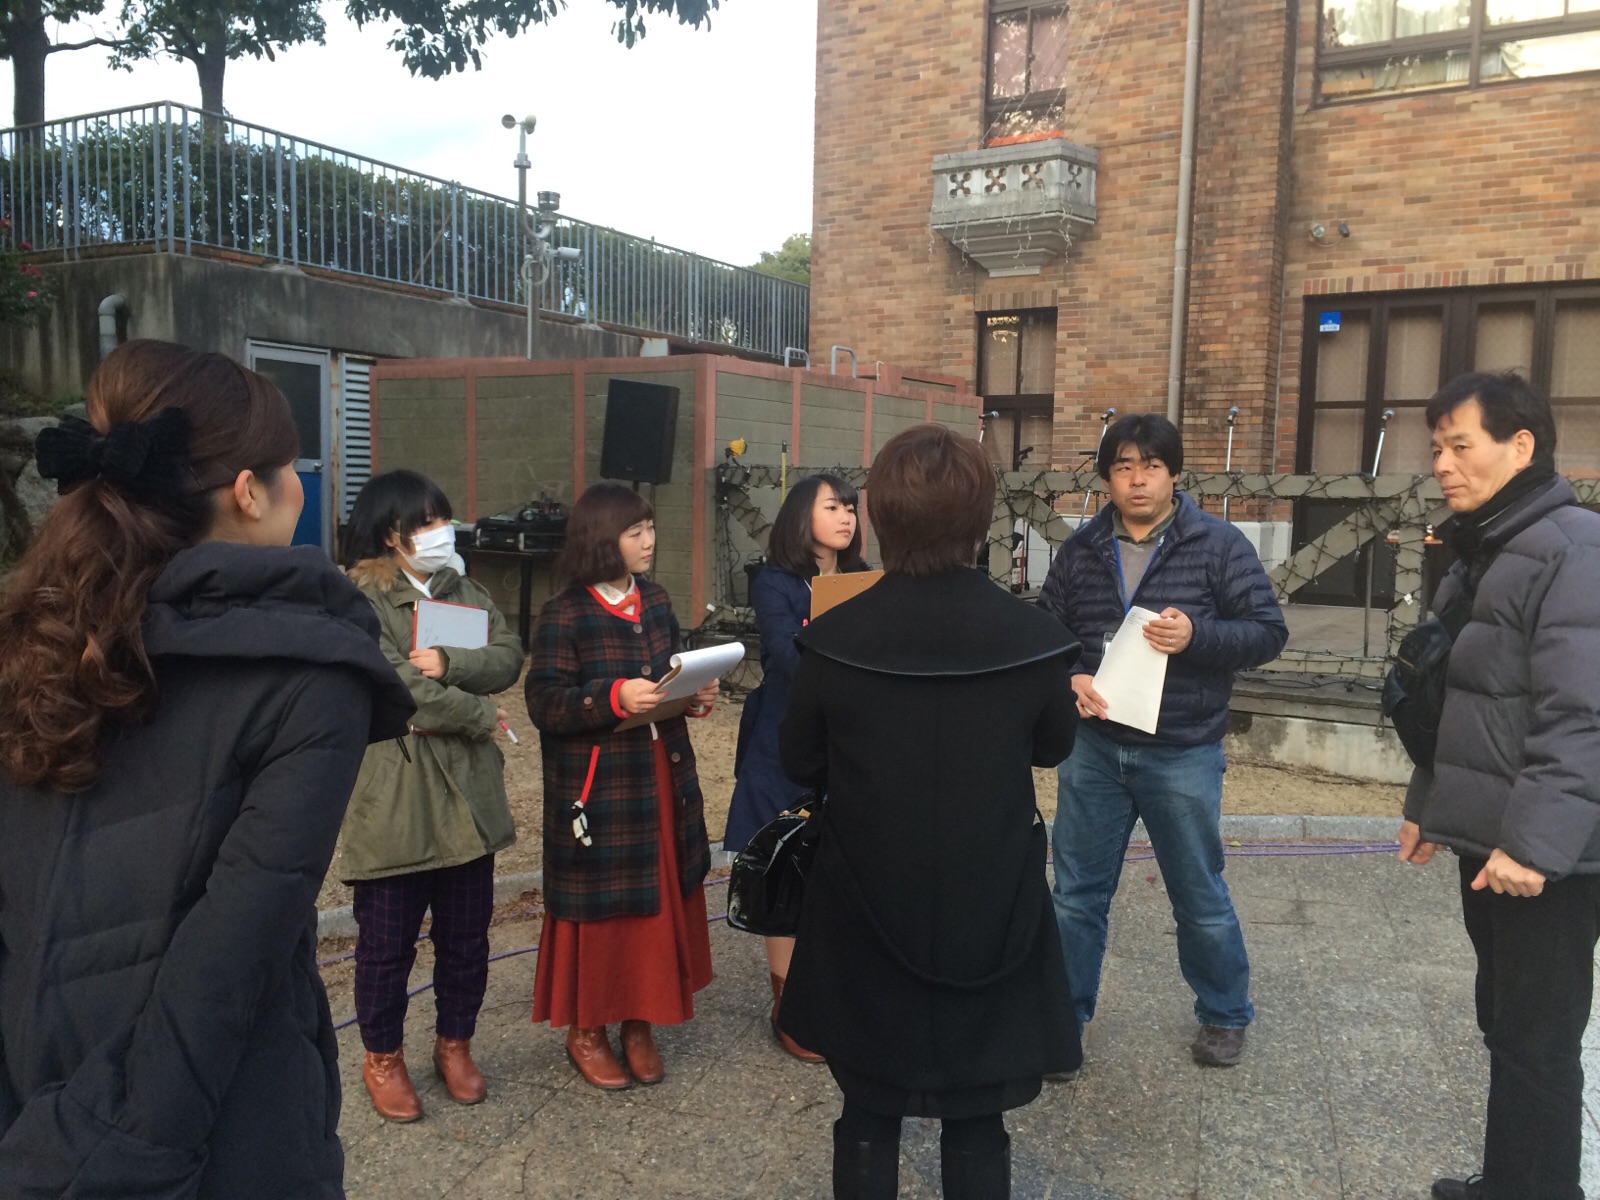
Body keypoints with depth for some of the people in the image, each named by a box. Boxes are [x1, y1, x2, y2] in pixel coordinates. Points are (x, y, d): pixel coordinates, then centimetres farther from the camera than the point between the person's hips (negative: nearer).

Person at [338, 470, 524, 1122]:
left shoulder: (463, 590, 11)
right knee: (387, 943, 9)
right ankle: (382, 1056, 30)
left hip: (468, 792, 6)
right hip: (393, 796, -6)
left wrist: (449, 663, -19)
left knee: (467, 935, 16)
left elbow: (508, 656, -1)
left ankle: (454, 1043, 35)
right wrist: (480, 717, -10)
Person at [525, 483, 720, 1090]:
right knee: (598, 908, 5)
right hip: (597, 786, -6)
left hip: (662, 780, 6)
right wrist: (614, 697, -27)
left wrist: (696, 693, -3)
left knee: (659, 900, 12)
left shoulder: (654, 600, 7)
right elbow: (544, 703, -15)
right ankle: (585, 1030, 25)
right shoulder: (563, 616, -12)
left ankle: (639, 1022, 30)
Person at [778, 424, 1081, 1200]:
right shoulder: (1035, 639, -14)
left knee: (868, 1117, 18)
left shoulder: (833, 638, -16)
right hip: (990, 919, 1)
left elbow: (800, 764, -2)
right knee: (977, 1123, 17)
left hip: (867, 918, 0)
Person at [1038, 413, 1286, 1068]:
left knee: (1201, 898, 13)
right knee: (1077, 894, 12)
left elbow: (1268, 631, -6)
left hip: (1182, 755, -2)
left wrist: (1197, 635, -24)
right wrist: (1068, 679, -12)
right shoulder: (1081, 549, 4)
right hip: (1093, 749, 3)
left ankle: (1225, 1015, 36)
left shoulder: (1218, 543, -5)